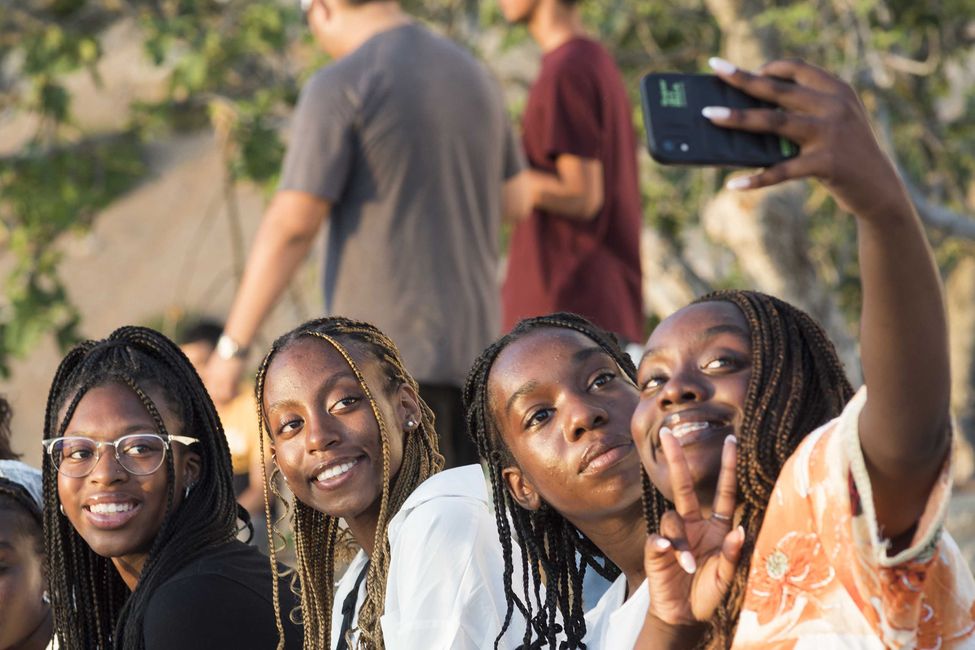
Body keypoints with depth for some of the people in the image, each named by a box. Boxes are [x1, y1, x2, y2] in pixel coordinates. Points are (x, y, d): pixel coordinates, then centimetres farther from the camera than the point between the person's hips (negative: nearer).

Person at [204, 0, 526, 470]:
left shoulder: (339, 88, -12)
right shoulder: (470, 76, 12)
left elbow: (291, 226, -16)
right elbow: (510, 203, 23)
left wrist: (231, 348, -10)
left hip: (388, 353, -7)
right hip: (467, 343, 7)